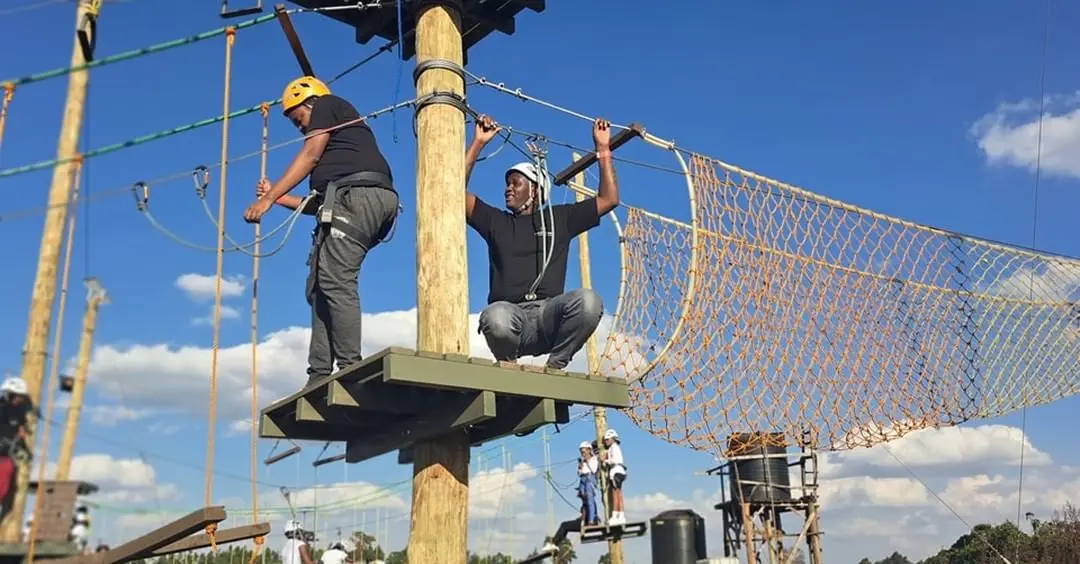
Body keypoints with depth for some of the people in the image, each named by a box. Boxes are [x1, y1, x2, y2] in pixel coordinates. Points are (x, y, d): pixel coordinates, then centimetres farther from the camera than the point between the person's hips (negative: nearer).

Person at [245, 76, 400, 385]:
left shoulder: (327, 105, 15)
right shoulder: (340, 135, 37)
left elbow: (311, 155, -1)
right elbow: (319, 204, 28)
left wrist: (268, 199, -4)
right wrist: (277, 196, 32)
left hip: (357, 196, -9)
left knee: (335, 283, -16)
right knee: (319, 287, 4)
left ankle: (350, 368, -20)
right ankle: (319, 376, -2)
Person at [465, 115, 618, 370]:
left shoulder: (559, 218, 23)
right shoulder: (496, 221, 22)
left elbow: (609, 199, 22)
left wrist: (603, 148, 20)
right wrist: (478, 143, 12)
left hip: (548, 316, 1)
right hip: (510, 314, -1)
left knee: (587, 300, -33)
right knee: (496, 317, -40)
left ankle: (555, 365, -12)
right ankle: (508, 366, -6)